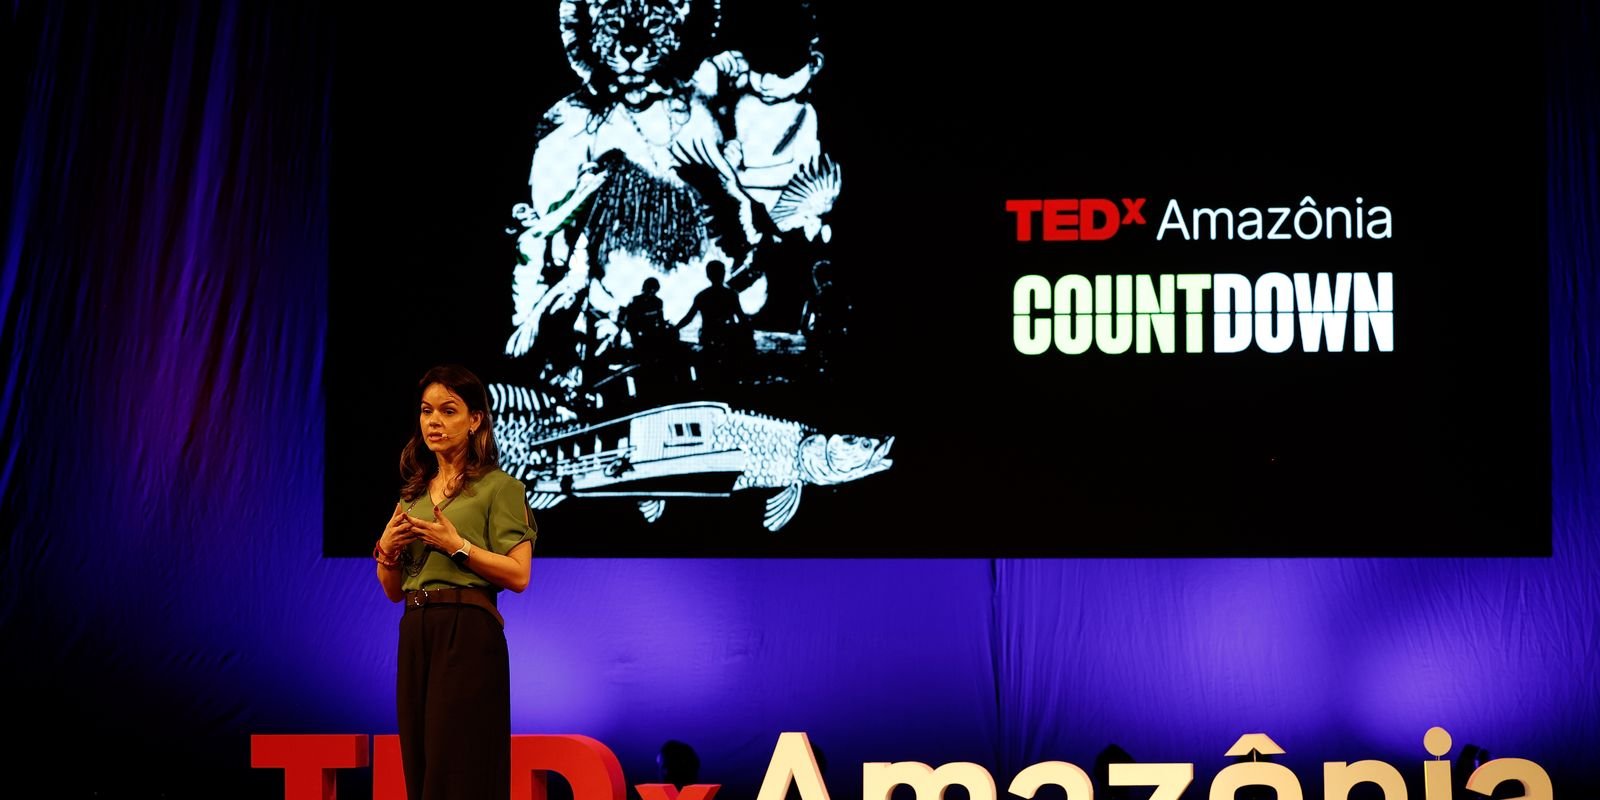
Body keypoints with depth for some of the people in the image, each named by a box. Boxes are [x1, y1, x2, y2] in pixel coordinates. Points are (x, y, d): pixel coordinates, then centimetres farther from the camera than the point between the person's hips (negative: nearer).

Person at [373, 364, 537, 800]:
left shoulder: (498, 487, -1)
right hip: (415, 633, 7)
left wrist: (456, 545, -16)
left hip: (467, 632, -7)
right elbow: (392, 590, 17)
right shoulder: (414, 493, 17)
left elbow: (518, 576, -9)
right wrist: (387, 549, -2)